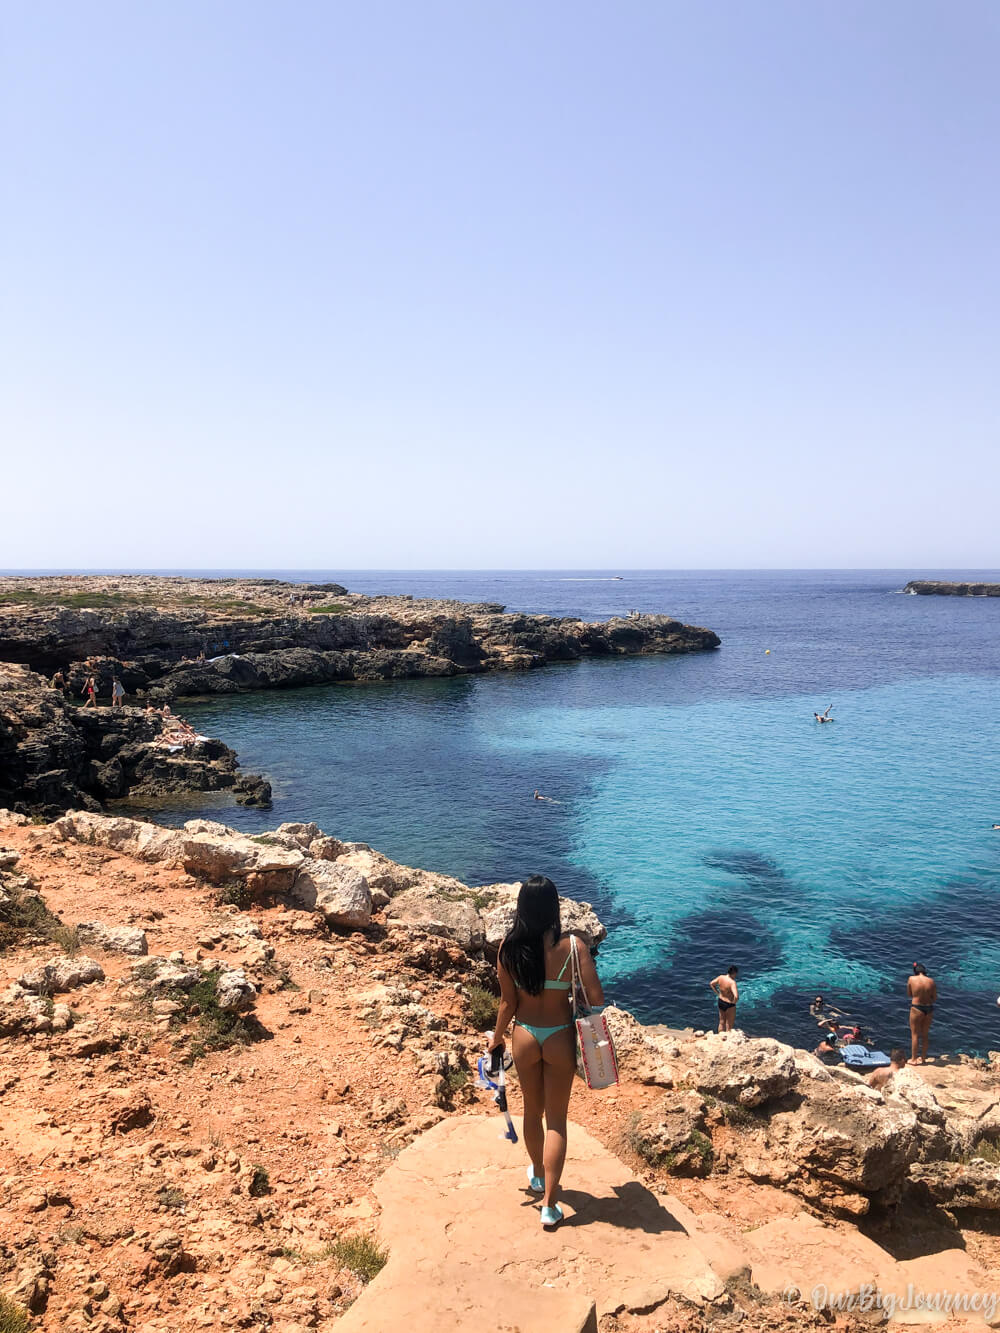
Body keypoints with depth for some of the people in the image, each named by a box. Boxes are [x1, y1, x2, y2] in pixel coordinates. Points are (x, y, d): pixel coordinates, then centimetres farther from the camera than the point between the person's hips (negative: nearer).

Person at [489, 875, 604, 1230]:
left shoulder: (509, 949, -14)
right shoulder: (571, 947, -18)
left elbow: (508, 1003, -6)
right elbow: (596, 998, -17)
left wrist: (496, 1038, 10)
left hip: (524, 1037, 2)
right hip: (560, 1038, -2)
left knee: (532, 1110, 24)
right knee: (556, 1120, 12)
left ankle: (538, 1174, 46)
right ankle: (549, 1204, 12)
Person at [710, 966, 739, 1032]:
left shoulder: (721, 977, -8)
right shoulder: (732, 982, -28)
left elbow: (711, 984, 9)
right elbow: (736, 996, -39)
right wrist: (734, 1002, -19)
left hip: (720, 1002, 7)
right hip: (729, 1005, -7)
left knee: (721, 1022, 24)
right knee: (729, 1026, 11)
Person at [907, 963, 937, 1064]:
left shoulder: (912, 979, -9)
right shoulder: (931, 981, -4)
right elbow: (935, 999, 2)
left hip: (916, 1008, -3)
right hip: (929, 1009, 3)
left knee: (915, 1034, 8)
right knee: (925, 1034, 17)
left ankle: (913, 1059, 13)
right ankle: (922, 1058, 28)